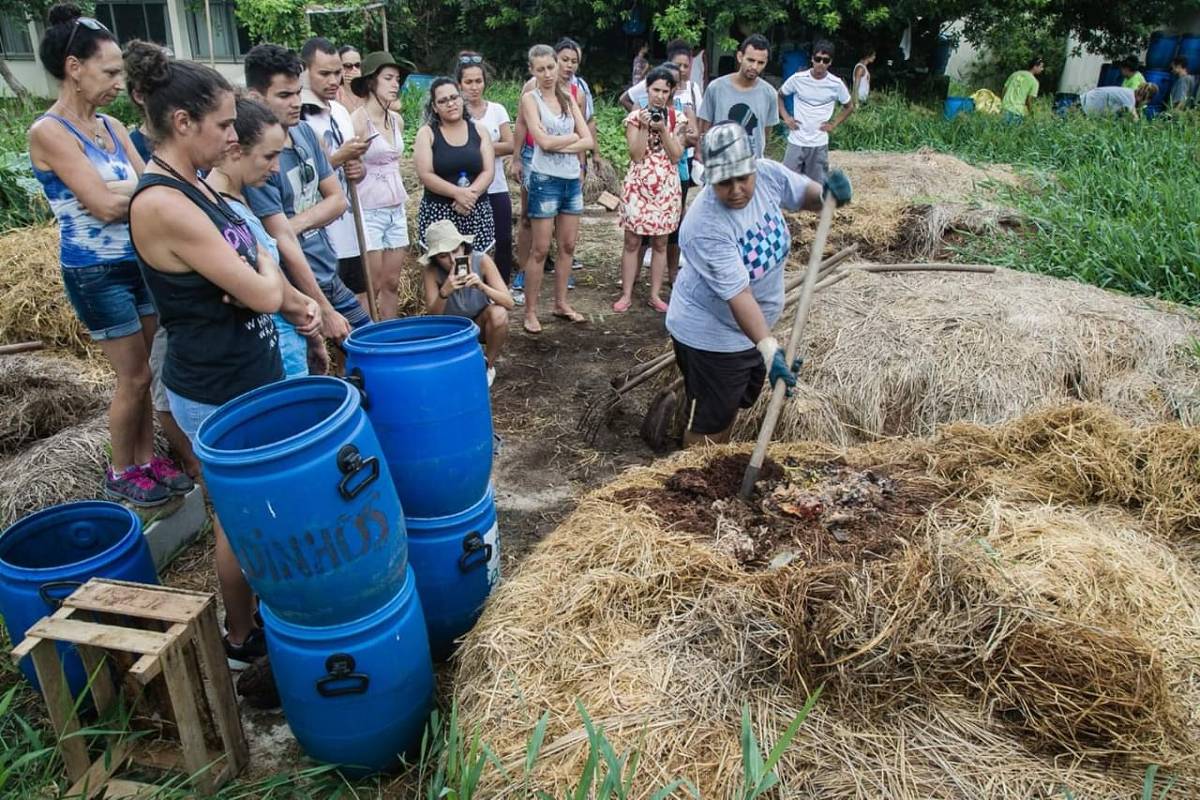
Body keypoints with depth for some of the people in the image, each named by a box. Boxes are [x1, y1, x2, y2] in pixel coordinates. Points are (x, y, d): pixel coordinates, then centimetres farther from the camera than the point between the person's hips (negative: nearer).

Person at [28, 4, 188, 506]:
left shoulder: (110, 126, 8)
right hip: (96, 273, -6)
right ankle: (120, 474, 20)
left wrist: (119, 190, -15)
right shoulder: (49, 132, -14)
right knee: (134, 377, 2)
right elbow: (104, 206, -21)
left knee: (143, 371, 12)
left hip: (138, 262, 7)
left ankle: (147, 458, 27)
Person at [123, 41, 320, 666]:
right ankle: (242, 639, 29)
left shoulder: (193, 185, 6)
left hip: (249, 375, 9)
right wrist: (267, 267, -2)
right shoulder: (161, 204, -24)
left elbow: (254, 267, 16)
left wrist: (293, 302, -4)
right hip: (219, 394, -8)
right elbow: (260, 294, -24)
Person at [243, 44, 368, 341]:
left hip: (331, 276, 7)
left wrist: (296, 224, -14)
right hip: (296, 294, -7)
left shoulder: (305, 132, 2)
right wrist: (324, 310, -20)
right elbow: (283, 241, -22)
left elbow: (338, 199, 6)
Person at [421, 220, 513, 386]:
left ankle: (488, 365, -8)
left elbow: (509, 303, -27)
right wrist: (444, 292, -45)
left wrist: (482, 286, -45)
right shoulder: (432, 271, -22)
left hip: (481, 321, 0)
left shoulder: (481, 261, -24)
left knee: (498, 313, -34)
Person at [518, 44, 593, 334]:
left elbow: (588, 141, 3)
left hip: (573, 179, 6)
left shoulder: (568, 98, 11)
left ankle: (561, 304, 22)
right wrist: (574, 137, -3)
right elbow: (544, 141, -16)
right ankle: (530, 311, 5)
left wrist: (560, 145, -11)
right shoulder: (530, 98, -3)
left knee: (568, 246, 10)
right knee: (540, 249, -3)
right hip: (545, 180, -5)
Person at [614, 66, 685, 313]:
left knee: (660, 242, 7)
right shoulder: (635, 116, 0)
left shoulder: (678, 119, 4)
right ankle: (626, 294, 9)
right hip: (638, 186, -1)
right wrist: (644, 127, -17)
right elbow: (636, 156, -8)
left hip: (667, 188, 1)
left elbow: (676, 156, -6)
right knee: (632, 241, 1)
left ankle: (655, 295, 15)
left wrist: (663, 129, -14)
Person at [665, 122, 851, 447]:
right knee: (709, 423, 4)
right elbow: (738, 295, -36)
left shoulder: (767, 174, -14)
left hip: (752, 327, 8)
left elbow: (805, 194, 5)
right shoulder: (705, 226, -33)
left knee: (735, 402, 25)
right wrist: (769, 348, -43)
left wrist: (828, 192, -19)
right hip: (710, 335, -8)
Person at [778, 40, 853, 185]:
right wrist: (785, 117, -1)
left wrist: (834, 125, 1)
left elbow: (849, 106, 12)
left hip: (819, 144, 1)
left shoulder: (836, 84, -5)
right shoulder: (798, 79, -6)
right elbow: (779, 95, 11)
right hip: (796, 142, 0)